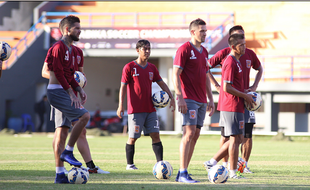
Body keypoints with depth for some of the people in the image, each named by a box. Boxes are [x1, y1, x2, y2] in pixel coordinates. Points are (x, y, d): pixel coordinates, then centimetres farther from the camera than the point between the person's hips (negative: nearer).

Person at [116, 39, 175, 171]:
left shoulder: (152, 68, 12)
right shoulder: (129, 67, -3)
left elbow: (161, 83, 18)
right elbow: (123, 87, -6)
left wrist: (171, 97, 7)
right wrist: (121, 106, -13)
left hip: (150, 109, 5)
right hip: (135, 110, -5)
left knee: (155, 135, -3)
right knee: (132, 138, 0)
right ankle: (129, 164, 12)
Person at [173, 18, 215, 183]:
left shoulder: (204, 52, 17)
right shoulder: (184, 49, -7)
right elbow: (176, 75, -12)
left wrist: (210, 99, 18)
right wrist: (180, 98, -19)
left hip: (201, 101, 8)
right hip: (189, 100, -8)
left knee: (195, 136, 6)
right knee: (189, 133, -13)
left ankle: (182, 173, 9)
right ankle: (182, 174, -13)